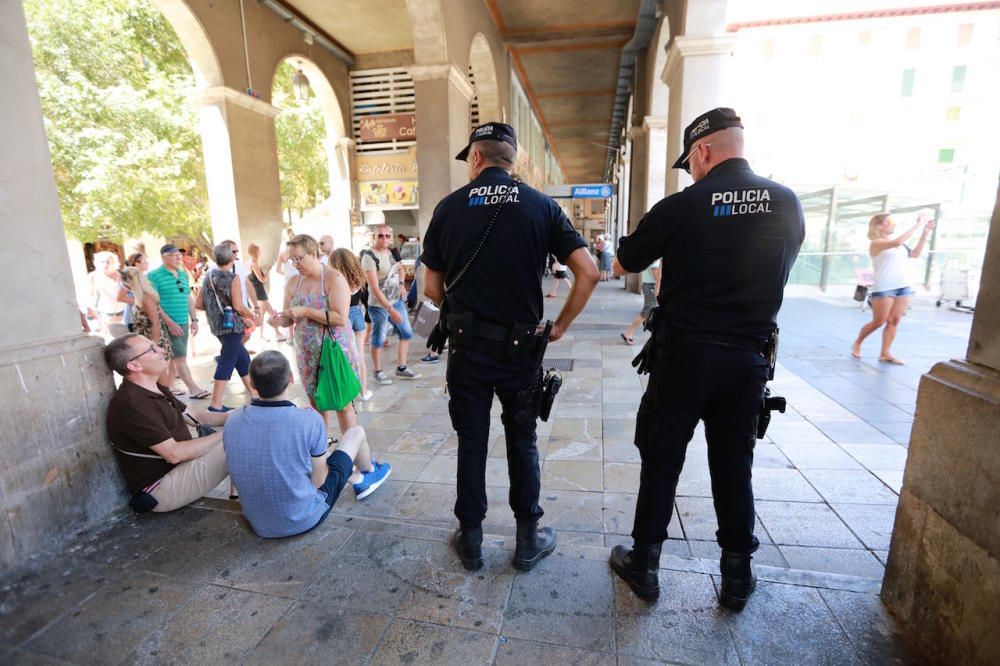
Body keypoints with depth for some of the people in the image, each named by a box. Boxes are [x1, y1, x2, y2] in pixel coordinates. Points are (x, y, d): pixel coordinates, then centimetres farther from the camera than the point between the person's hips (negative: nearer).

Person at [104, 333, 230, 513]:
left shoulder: (156, 390, 9)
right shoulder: (132, 404, -24)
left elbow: (195, 416, 15)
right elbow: (174, 453, -26)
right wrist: (223, 435, -18)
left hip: (179, 466, 10)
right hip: (160, 489, -10)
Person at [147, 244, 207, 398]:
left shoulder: (183, 274, 13)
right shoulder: (154, 275, -7)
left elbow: (189, 299, 18)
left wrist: (194, 319, 12)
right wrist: (169, 322, -18)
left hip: (183, 323, 7)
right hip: (167, 324, -6)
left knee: (174, 357, 12)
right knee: (180, 356, -6)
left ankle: (167, 388, 23)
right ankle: (193, 388, -2)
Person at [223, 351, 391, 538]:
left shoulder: (232, 421, -12)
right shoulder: (309, 420, -26)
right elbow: (317, 481, -15)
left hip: (259, 526, 5)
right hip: (305, 520, -4)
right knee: (357, 432, 10)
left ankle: (358, 480, 47)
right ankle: (370, 472, 43)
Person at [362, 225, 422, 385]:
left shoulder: (390, 253, 5)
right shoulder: (369, 256, -17)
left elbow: (401, 268, 27)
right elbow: (374, 287, -23)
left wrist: (401, 284, 7)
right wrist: (390, 309, -27)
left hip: (397, 301, 8)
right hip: (379, 306, -7)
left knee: (406, 334, 11)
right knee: (378, 340, 2)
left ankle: (401, 368, 25)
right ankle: (377, 372, 21)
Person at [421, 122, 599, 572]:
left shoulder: (449, 207, 0)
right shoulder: (541, 206, -1)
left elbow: (432, 289, 2)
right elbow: (588, 272, -8)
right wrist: (561, 326, 2)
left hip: (466, 346, 1)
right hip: (521, 347, 0)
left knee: (471, 442, 13)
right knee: (522, 442, 15)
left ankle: (471, 540, 28)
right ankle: (528, 540, 28)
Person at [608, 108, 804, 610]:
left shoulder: (681, 207, -11)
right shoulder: (788, 204, 3)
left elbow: (622, 265, 1)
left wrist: (668, 250, 21)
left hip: (683, 356, -4)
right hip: (747, 358, 4)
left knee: (661, 461, 10)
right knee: (734, 466, 16)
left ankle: (643, 565, 24)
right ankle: (737, 577, 31)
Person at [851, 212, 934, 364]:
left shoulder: (898, 244, 15)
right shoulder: (876, 243, -8)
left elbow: (915, 253, 20)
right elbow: (898, 241, -24)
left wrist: (925, 233, 13)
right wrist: (918, 224, -18)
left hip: (903, 287, 7)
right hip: (883, 288, -7)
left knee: (894, 321, 3)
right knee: (878, 322, -1)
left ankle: (885, 353, 7)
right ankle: (857, 344, 19)